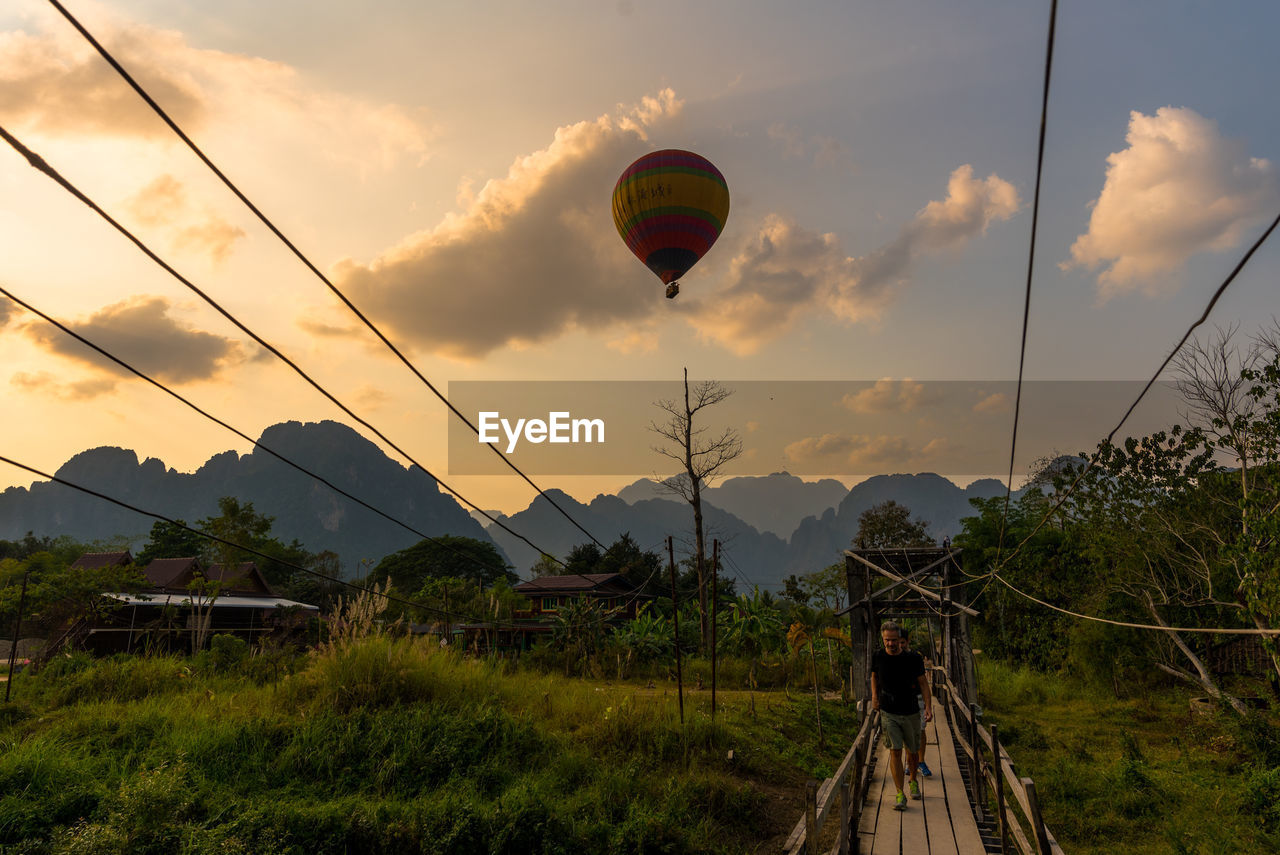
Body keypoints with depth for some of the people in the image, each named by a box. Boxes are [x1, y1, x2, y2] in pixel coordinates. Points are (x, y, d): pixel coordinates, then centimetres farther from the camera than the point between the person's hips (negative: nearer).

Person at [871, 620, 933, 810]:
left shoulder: (913, 659, -11)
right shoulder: (878, 657, -7)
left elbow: (923, 683, -1)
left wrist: (928, 706, -10)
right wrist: (875, 696, 7)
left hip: (910, 713, 0)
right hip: (888, 713, 0)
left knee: (912, 751, 14)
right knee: (895, 751, -9)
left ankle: (913, 781, 41)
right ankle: (900, 795, -3)